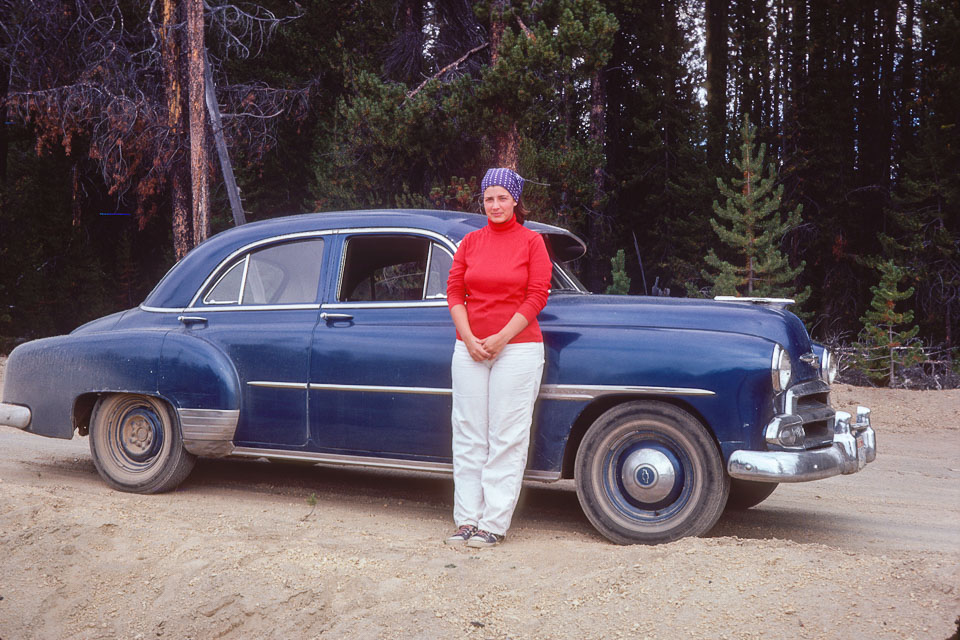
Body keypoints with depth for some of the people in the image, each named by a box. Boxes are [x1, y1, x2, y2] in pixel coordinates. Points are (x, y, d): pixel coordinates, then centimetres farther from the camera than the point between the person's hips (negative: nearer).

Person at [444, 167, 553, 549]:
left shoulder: (532, 242, 2)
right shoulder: (470, 242, 11)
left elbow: (537, 296, -4)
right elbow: (454, 292, 7)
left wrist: (500, 339, -11)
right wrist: (469, 339, -7)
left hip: (518, 348, -3)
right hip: (469, 349, 3)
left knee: (507, 438, -3)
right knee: (468, 435, 4)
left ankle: (494, 524, 2)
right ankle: (467, 520, 10)